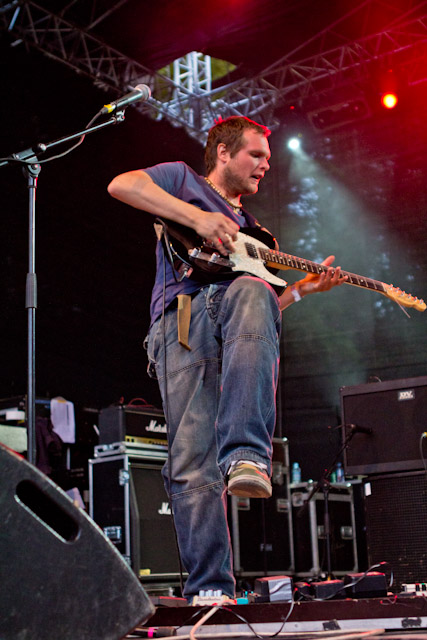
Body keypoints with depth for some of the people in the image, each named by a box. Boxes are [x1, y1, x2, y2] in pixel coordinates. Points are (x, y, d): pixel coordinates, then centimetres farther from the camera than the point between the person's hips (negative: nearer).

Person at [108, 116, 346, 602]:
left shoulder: (248, 228, 39)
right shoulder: (183, 180, 23)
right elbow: (121, 185, 1)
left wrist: (302, 288, 19)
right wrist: (197, 217, -6)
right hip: (182, 316, -3)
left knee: (251, 293, -37)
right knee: (191, 462, -16)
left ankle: (246, 456, -48)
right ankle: (209, 590, -12)